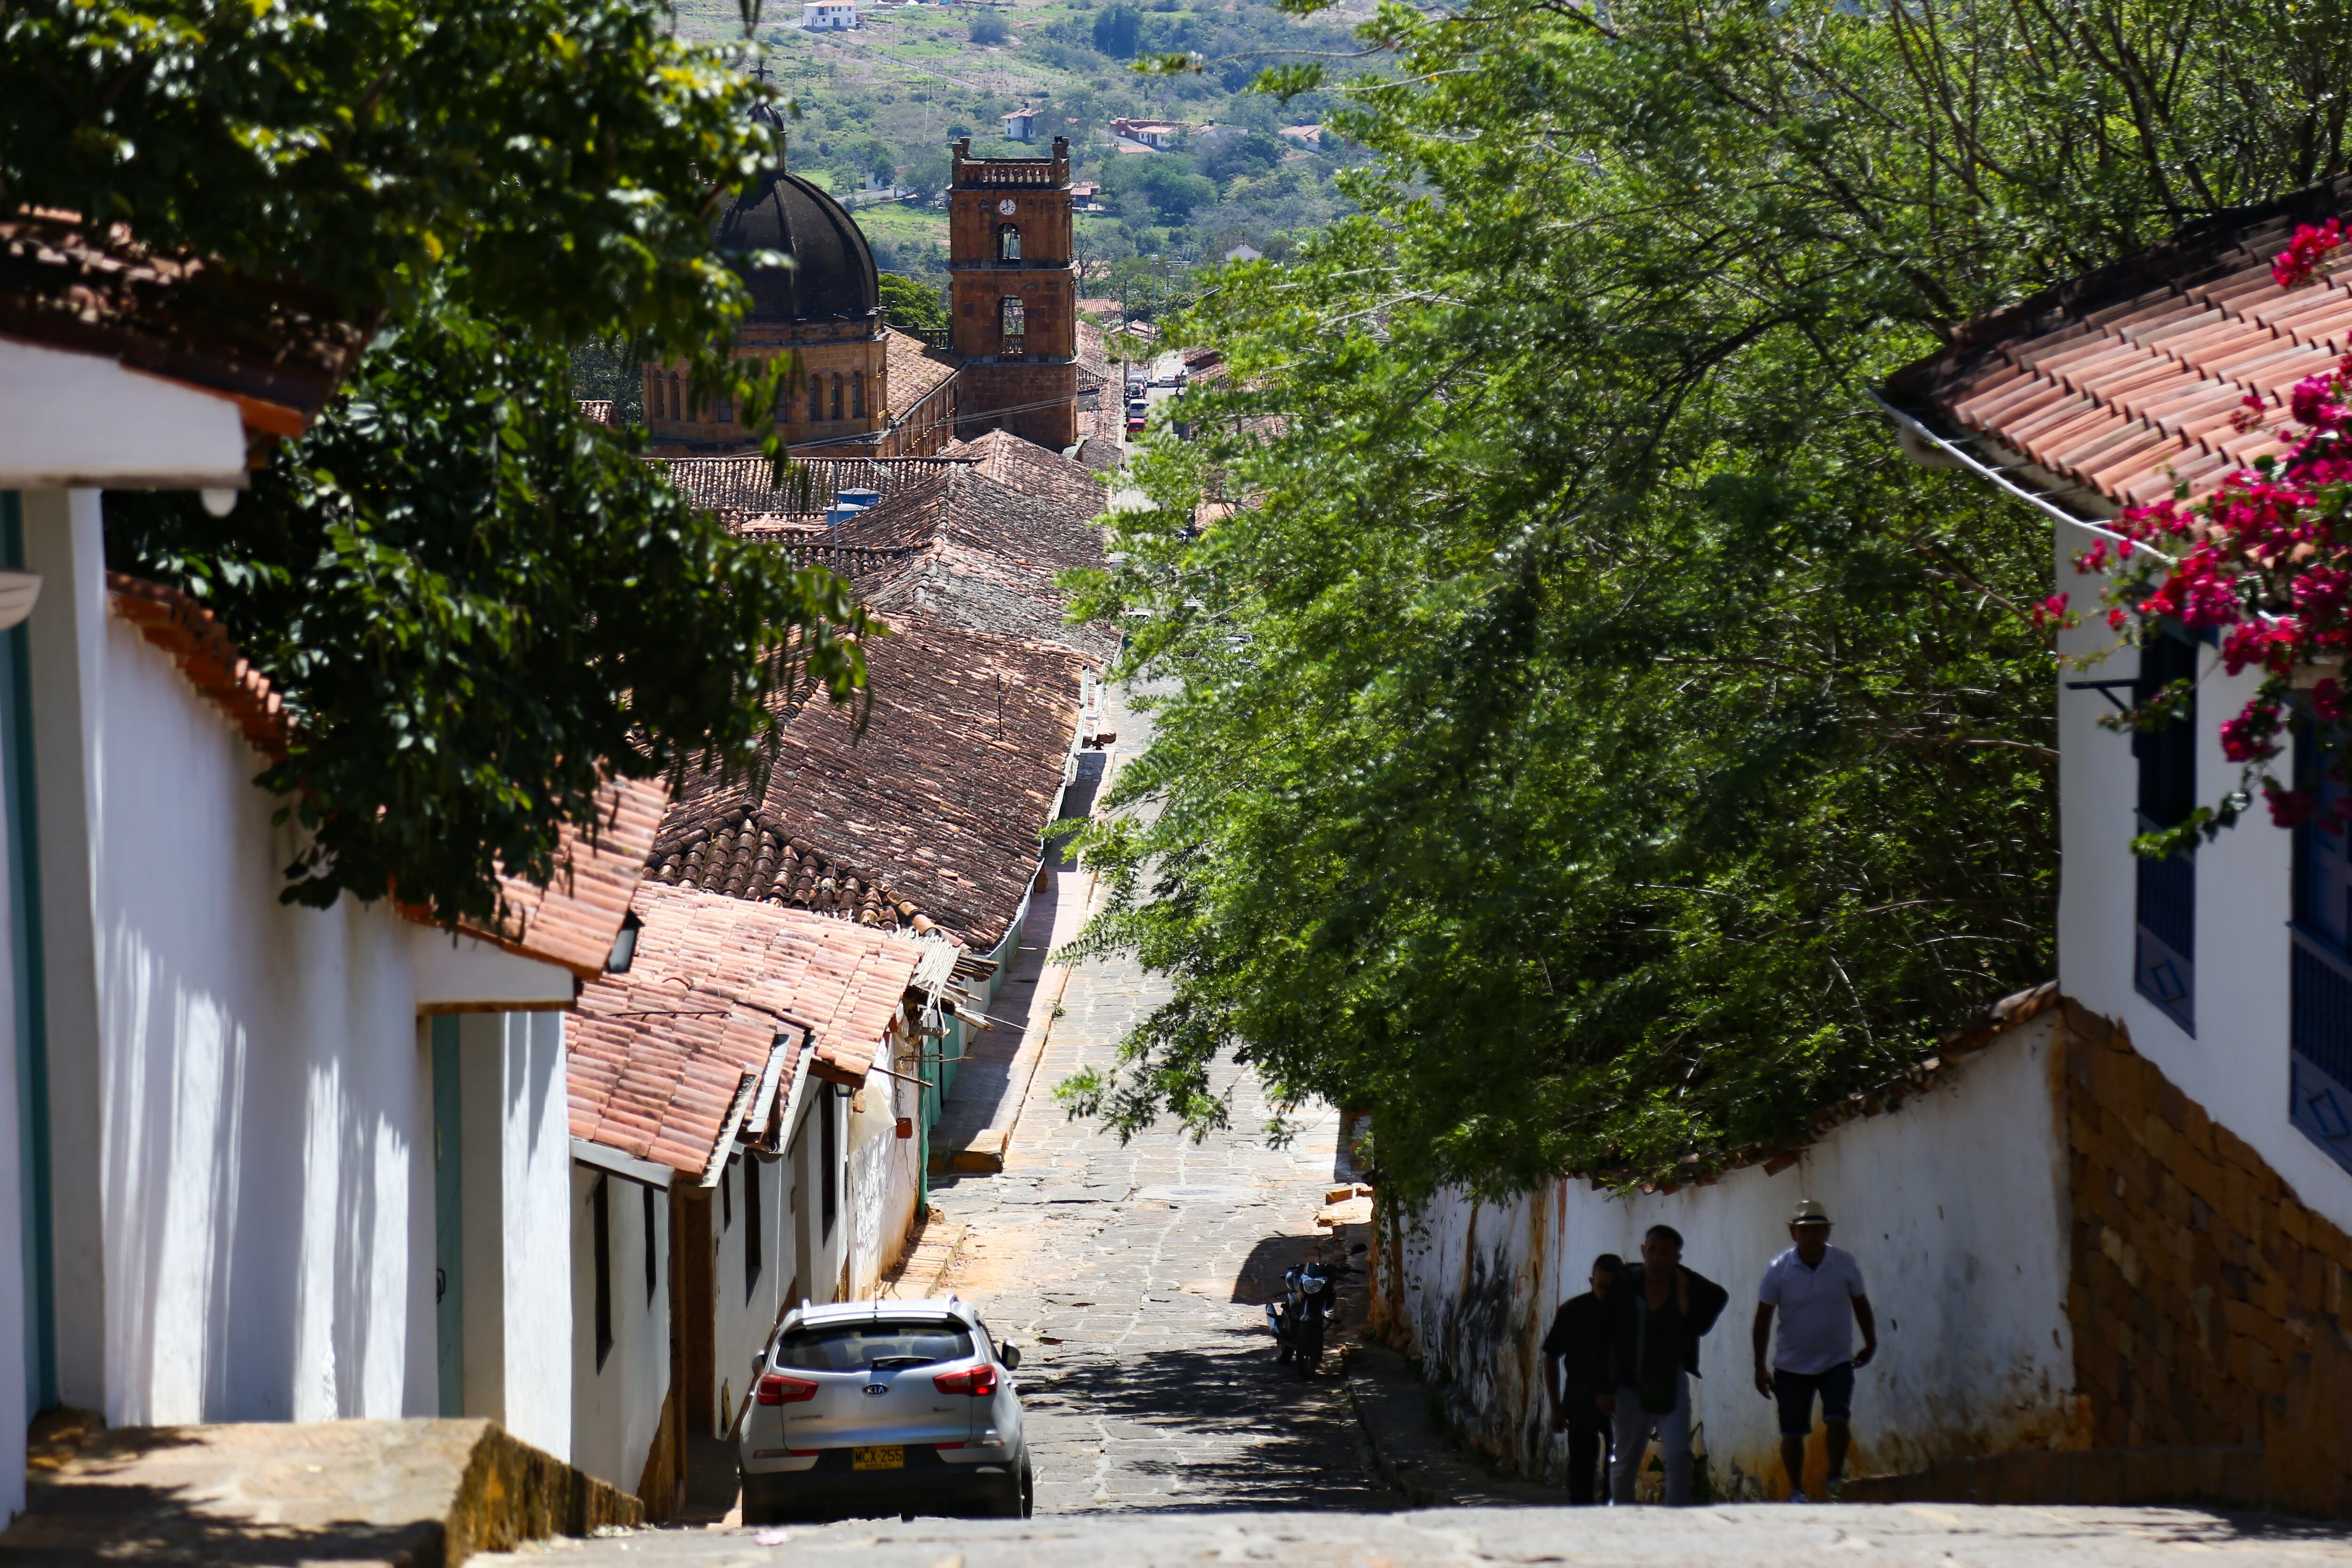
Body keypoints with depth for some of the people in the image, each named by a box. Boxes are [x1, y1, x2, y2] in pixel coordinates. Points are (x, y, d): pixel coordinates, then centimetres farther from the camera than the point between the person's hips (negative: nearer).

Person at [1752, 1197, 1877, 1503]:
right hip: (1792, 1365, 0)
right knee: (1792, 1432, 4)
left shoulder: (1845, 1264, -6)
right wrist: (1760, 1367, -5)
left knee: (1838, 1420, -17)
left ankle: (1835, 1481, -2)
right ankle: (1796, 1492, 16)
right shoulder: (1779, 1270, -8)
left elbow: (1860, 1305, 9)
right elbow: (1763, 1318, -4)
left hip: (1837, 1362, 0)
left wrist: (1871, 1343, 16)